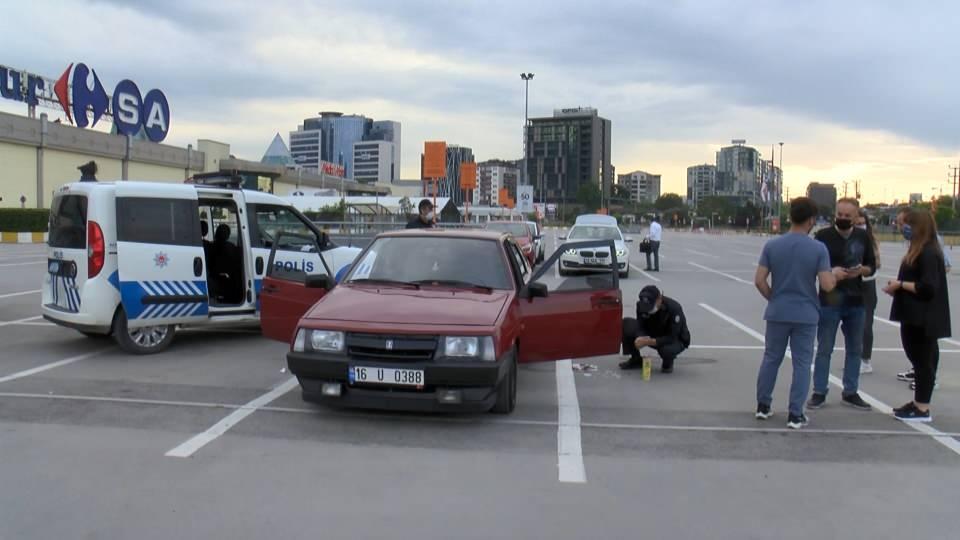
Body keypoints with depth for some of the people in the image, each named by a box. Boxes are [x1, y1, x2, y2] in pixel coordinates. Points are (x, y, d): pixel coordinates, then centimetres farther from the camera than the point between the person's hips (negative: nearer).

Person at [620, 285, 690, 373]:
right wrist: (639, 339, -36)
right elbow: (640, 327, -12)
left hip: (675, 340, -4)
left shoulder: (674, 308, -30)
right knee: (626, 324, -19)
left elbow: (672, 338, -30)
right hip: (652, 337, 4)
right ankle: (636, 359, -1)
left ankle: (668, 362, -2)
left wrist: (650, 342, -42)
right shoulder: (641, 305, -16)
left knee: (667, 350, -42)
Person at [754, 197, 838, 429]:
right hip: (806, 315, -2)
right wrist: (835, 275, 7)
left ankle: (763, 406, 23)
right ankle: (795, 414, 9)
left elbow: (759, 280, -7)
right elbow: (827, 285, -14)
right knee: (802, 364, 7)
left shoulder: (772, 245, -5)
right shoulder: (818, 249, -11)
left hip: (778, 313, 2)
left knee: (771, 359, 15)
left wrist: (772, 298, 9)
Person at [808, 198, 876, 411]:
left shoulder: (863, 237, 6)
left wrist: (861, 270, -11)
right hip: (829, 301, -4)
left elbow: (871, 267, 12)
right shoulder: (823, 235, -4)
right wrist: (830, 271, -20)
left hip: (855, 301, 4)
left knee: (855, 349, 12)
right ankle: (819, 393, 9)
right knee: (824, 349, 1)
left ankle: (850, 392, 23)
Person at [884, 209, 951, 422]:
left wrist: (901, 284, -15)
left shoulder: (928, 253, -17)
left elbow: (928, 287, -24)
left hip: (923, 319, -10)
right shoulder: (920, 251, 15)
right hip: (916, 316, 10)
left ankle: (923, 409, 2)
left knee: (922, 360, -4)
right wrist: (898, 287, 7)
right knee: (921, 359, 15)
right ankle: (918, 402, 23)